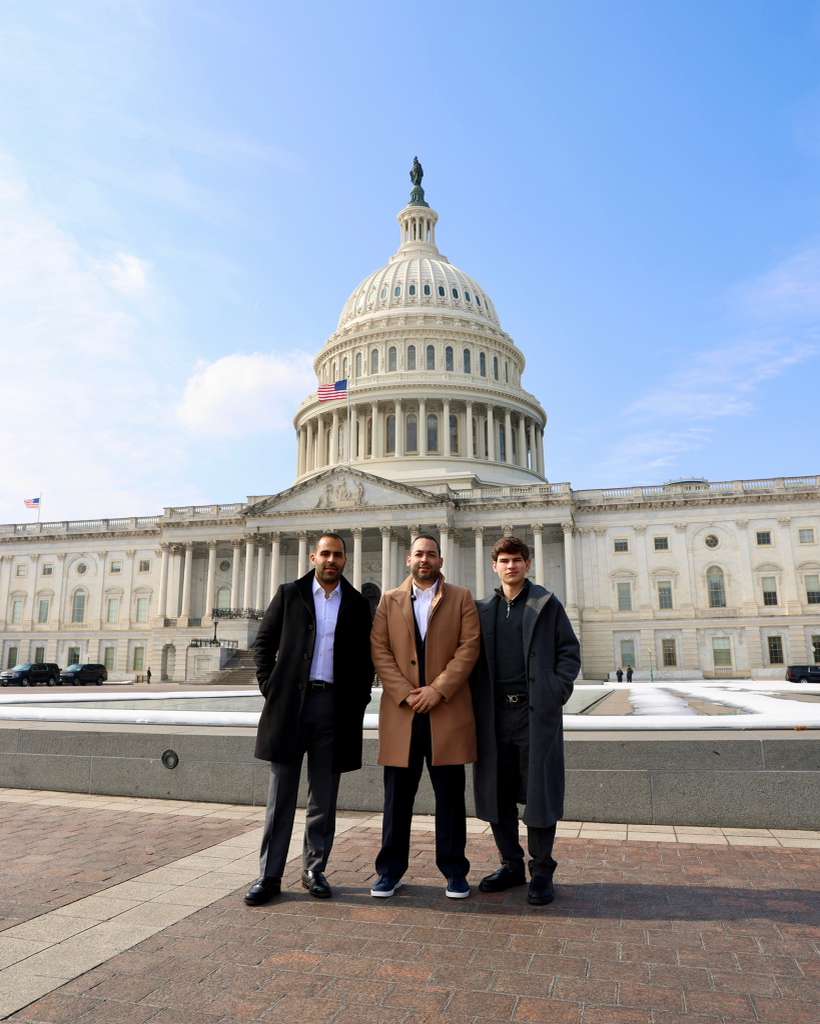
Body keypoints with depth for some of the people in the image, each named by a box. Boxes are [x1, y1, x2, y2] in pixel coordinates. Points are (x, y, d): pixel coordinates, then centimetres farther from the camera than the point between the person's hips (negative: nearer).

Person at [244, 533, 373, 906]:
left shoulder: (357, 604, 7)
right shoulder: (289, 594, 5)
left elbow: (366, 659, 10)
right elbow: (263, 644, 6)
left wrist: (358, 700, 1)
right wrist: (270, 688, -1)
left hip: (335, 705, 1)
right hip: (290, 702, -1)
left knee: (324, 797, 9)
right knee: (281, 794, 5)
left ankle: (314, 871, 22)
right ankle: (269, 875, 14)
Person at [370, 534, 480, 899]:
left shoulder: (461, 598, 8)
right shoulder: (389, 601, 11)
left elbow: (469, 647, -2)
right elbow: (380, 651, 2)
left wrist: (438, 689, -12)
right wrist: (406, 694, -9)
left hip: (448, 710, -1)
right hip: (400, 709, 1)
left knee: (450, 794, 6)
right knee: (397, 795, 8)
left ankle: (454, 870, 19)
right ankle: (390, 869, 21)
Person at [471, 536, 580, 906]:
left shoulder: (547, 605, 3)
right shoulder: (484, 610, 12)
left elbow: (570, 650, 3)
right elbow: (474, 658, 13)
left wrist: (558, 690, -8)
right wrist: (478, 701, 2)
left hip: (536, 711, -3)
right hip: (495, 713, 4)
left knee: (539, 792, 1)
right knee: (496, 794, 8)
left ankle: (541, 872, 16)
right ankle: (511, 865, 24)